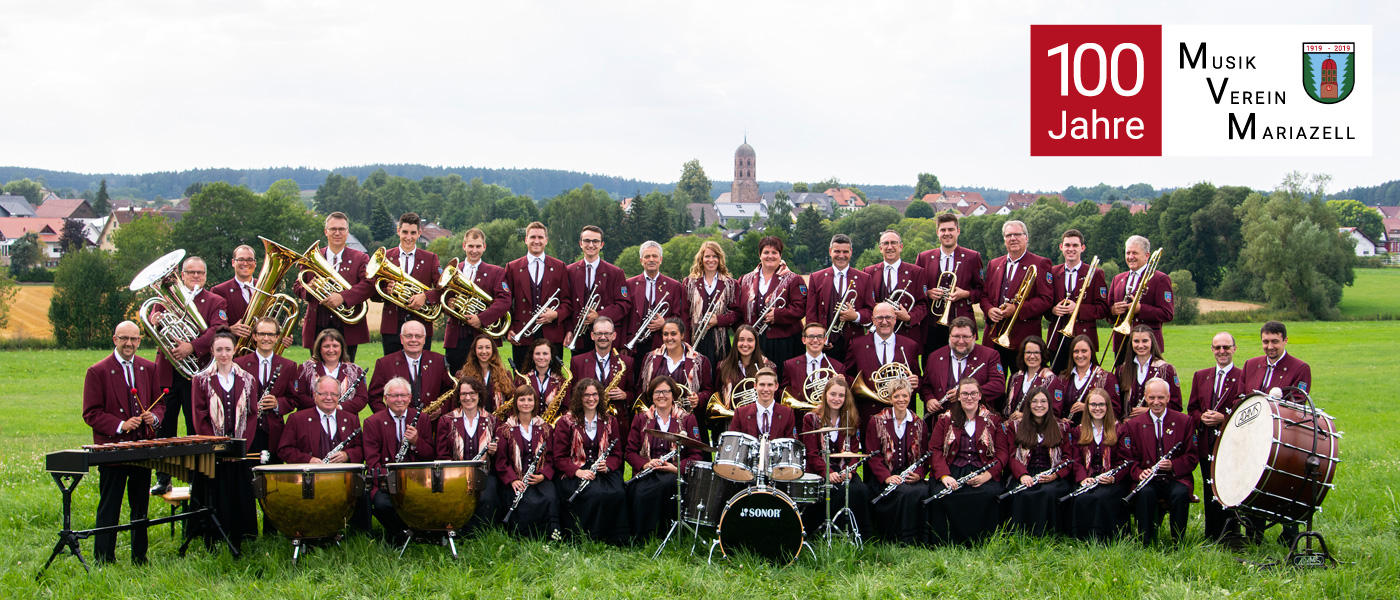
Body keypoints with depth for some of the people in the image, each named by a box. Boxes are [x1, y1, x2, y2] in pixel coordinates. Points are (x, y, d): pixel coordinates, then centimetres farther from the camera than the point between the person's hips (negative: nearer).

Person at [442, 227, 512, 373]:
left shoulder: (496, 272, 7)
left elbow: (505, 301, -6)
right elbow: (441, 297, 12)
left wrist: (482, 319, -18)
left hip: (482, 336, -2)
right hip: (455, 338, 2)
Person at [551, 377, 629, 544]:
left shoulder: (610, 422, 16)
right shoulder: (566, 422, 6)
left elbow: (617, 454, 14)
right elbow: (559, 457, 1)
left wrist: (607, 466, -9)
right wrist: (578, 471, -17)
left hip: (604, 470, 3)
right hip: (573, 473, -3)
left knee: (618, 493, -30)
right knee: (594, 494, -35)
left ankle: (616, 540, -17)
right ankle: (589, 540, -22)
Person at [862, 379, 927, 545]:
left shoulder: (918, 424, 13)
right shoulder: (877, 422, 5)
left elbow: (924, 455, 12)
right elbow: (873, 455, -1)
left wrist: (919, 474, -9)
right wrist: (887, 477, -17)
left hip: (911, 476, 3)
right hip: (885, 478, -3)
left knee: (923, 491, -30)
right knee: (906, 492, -33)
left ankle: (916, 539, -18)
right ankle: (900, 540, -22)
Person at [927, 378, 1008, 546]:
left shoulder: (992, 420, 13)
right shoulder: (945, 419, 14)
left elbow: (1002, 452, 5)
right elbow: (935, 450, 4)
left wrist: (987, 474, -14)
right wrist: (944, 475, -14)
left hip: (983, 471, 0)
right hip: (951, 471, 0)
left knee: (989, 493, -34)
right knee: (942, 494, -33)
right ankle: (945, 544, -21)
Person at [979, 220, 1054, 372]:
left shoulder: (1040, 264, 1)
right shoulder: (994, 264, 19)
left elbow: (1046, 299, -6)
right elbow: (984, 295, 19)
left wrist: (1017, 310, -16)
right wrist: (989, 310, -4)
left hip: (1023, 336, -5)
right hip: (994, 335, 5)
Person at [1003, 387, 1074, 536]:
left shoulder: (1060, 427, 17)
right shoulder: (1015, 426, 16)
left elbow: (1068, 457, 10)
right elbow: (1012, 455, 6)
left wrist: (1055, 474, -11)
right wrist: (1022, 475, -15)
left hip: (1051, 477, 0)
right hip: (1024, 476, 0)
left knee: (1049, 492, -36)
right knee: (1022, 494, -35)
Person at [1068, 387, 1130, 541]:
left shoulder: (1120, 430, 10)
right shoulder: (1079, 432, 18)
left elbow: (1124, 461, 3)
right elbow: (1077, 460, 9)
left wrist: (1113, 477, -18)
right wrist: (1082, 478, -13)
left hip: (1111, 481, -2)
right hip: (1087, 481, 2)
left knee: (1101, 498, -35)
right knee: (1081, 499, -32)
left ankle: (1101, 539, -26)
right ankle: (1082, 539, -22)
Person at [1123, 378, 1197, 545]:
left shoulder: (1184, 421, 7)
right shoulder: (1134, 424, 9)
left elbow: (1192, 457, 5)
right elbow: (1130, 458, 7)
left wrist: (1173, 466, -15)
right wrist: (1139, 473, -15)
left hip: (1176, 478, 0)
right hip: (1148, 481, 0)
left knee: (1180, 494, -34)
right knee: (1145, 493, -34)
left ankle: (1177, 543, -22)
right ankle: (1146, 543, -25)